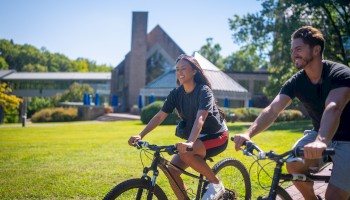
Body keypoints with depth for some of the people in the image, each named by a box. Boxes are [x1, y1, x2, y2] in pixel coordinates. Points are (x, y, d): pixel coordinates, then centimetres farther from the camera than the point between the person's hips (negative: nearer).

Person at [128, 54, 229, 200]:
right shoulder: (176, 93, -4)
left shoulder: (204, 91, -21)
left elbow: (200, 118, -36)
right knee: (172, 171, -11)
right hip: (196, 138, 6)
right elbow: (159, 116, -9)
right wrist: (140, 136, -21)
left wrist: (190, 142, -52)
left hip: (216, 136, -6)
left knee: (186, 153, -34)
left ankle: (216, 184, -14)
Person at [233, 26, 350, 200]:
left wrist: (321, 141, -61)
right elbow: (273, 109, -19)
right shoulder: (296, 82, -7)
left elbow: (333, 108, -43)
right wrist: (249, 133, -37)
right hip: (319, 133, 5)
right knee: (294, 164, -19)